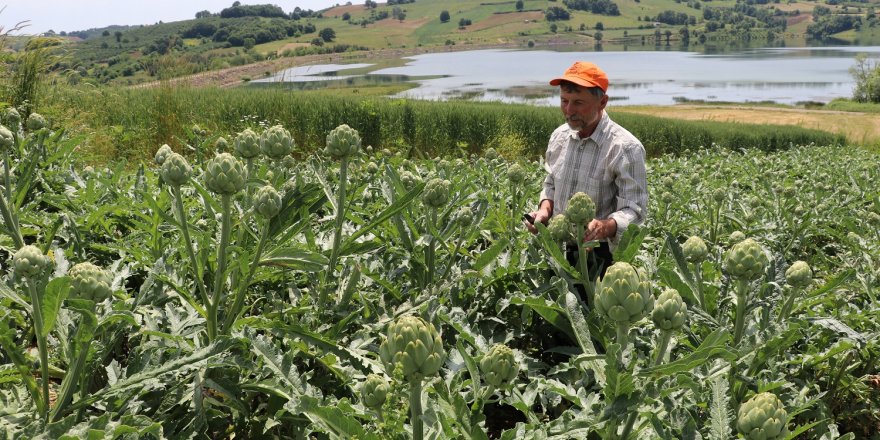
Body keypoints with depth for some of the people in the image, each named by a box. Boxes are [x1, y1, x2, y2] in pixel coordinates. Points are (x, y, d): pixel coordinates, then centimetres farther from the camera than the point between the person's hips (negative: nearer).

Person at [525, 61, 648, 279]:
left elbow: (633, 210, -19)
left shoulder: (626, 148, -18)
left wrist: (604, 227, -39)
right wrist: (545, 210, -4)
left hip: (599, 256, -6)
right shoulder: (559, 136, 2)